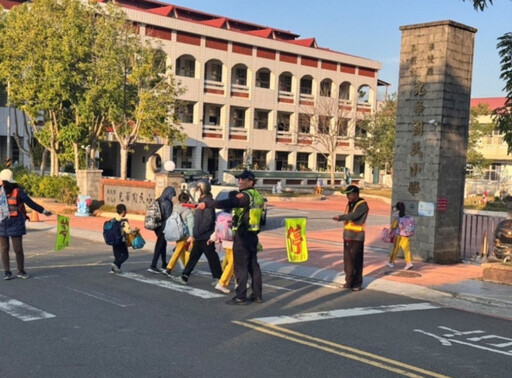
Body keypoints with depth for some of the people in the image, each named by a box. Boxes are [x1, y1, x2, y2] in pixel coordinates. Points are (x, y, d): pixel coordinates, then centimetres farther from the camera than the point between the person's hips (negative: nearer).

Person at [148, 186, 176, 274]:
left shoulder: (158, 201, 8)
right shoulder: (167, 203, -15)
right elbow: (168, 217, -17)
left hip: (156, 226, 8)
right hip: (163, 227, -8)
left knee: (163, 244, 19)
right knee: (159, 246, -2)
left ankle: (164, 265, 27)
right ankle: (153, 266, -4)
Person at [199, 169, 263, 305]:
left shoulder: (245, 196, -15)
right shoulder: (257, 196, 13)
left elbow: (227, 203, -28)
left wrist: (206, 204, -33)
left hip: (242, 235, -9)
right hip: (253, 235, 9)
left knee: (241, 267, -4)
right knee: (253, 266, 13)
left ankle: (240, 296, -2)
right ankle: (257, 295, 17)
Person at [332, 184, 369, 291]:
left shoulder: (362, 205, -10)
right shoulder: (349, 204, 15)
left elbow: (354, 215, -26)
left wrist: (340, 217, -31)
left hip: (357, 237, -7)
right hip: (347, 236, 7)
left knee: (356, 260, -5)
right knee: (347, 259, 8)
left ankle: (357, 283, 3)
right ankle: (349, 281, 16)